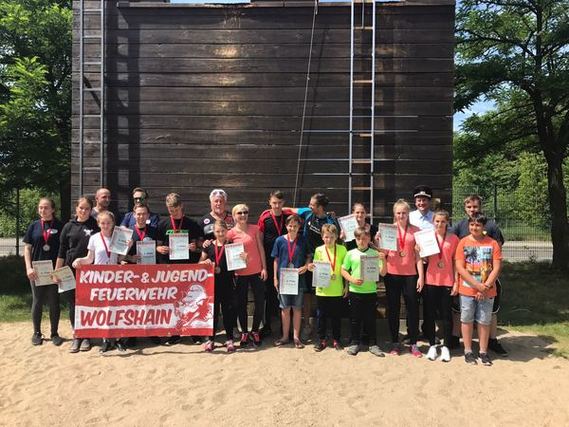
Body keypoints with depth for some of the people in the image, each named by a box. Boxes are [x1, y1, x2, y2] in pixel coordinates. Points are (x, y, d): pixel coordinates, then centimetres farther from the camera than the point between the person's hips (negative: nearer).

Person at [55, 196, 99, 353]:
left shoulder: (96, 226, 1)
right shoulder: (69, 227, 6)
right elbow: (62, 251, 7)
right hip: (71, 270, 2)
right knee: (73, 304, 6)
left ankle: (86, 337, 18)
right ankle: (76, 336, 20)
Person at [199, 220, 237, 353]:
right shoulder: (209, 246, 5)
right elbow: (200, 263, 11)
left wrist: (221, 270, -12)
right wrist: (205, 262, -11)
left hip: (227, 284, -1)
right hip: (212, 283, 1)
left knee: (228, 311, 6)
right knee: (212, 310, 8)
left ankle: (229, 339, 19)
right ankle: (211, 339, 20)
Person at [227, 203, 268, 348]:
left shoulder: (255, 229, 1)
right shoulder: (231, 233, -4)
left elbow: (261, 248, 3)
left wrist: (264, 267, -1)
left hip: (256, 271, 1)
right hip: (241, 273, -1)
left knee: (260, 302, 4)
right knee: (241, 303, 8)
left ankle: (255, 331, 22)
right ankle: (244, 332, 24)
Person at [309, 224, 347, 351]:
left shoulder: (342, 249, -1)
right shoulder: (319, 250, 0)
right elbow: (316, 269, 5)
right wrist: (311, 268, -17)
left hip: (337, 290, 0)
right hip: (322, 289, 1)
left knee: (336, 316, 10)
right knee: (321, 316, 8)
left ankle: (336, 339, 25)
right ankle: (322, 340, 21)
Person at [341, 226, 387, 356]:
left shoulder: (375, 254, -1)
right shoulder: (351, 254, 0)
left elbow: (382, 273, -3)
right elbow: (343, 270, 4)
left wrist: (383, 260, -19)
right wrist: (352, 279, -12)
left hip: (371, 291, 0)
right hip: (355, 291, 0)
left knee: (370, 319, 8)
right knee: (355, 319, 9)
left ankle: (373, 344, 20)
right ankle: (354, 343, 22)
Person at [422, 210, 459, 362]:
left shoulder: (453, 238, 1)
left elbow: (455, 261, 2)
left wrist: (456, 281, -2)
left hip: (447, 281, -1)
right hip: (431, 281, 1)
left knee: (446, 315, 6)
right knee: (430, 314, 7)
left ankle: (446, 346, 16)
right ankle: (432, 345, 19)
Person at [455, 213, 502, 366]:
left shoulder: (492, 243, -1)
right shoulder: (463, 243, -2)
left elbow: (496, 268, -4)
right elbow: (460, 268, -8)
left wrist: (485, 287, -13)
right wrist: (477, 285, -14)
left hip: (487, 291, 0)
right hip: (467, 289, 0)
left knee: (484, 321, 8)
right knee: (467, 320, 8)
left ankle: (483, 352, 21)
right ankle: (468, 351, 20)